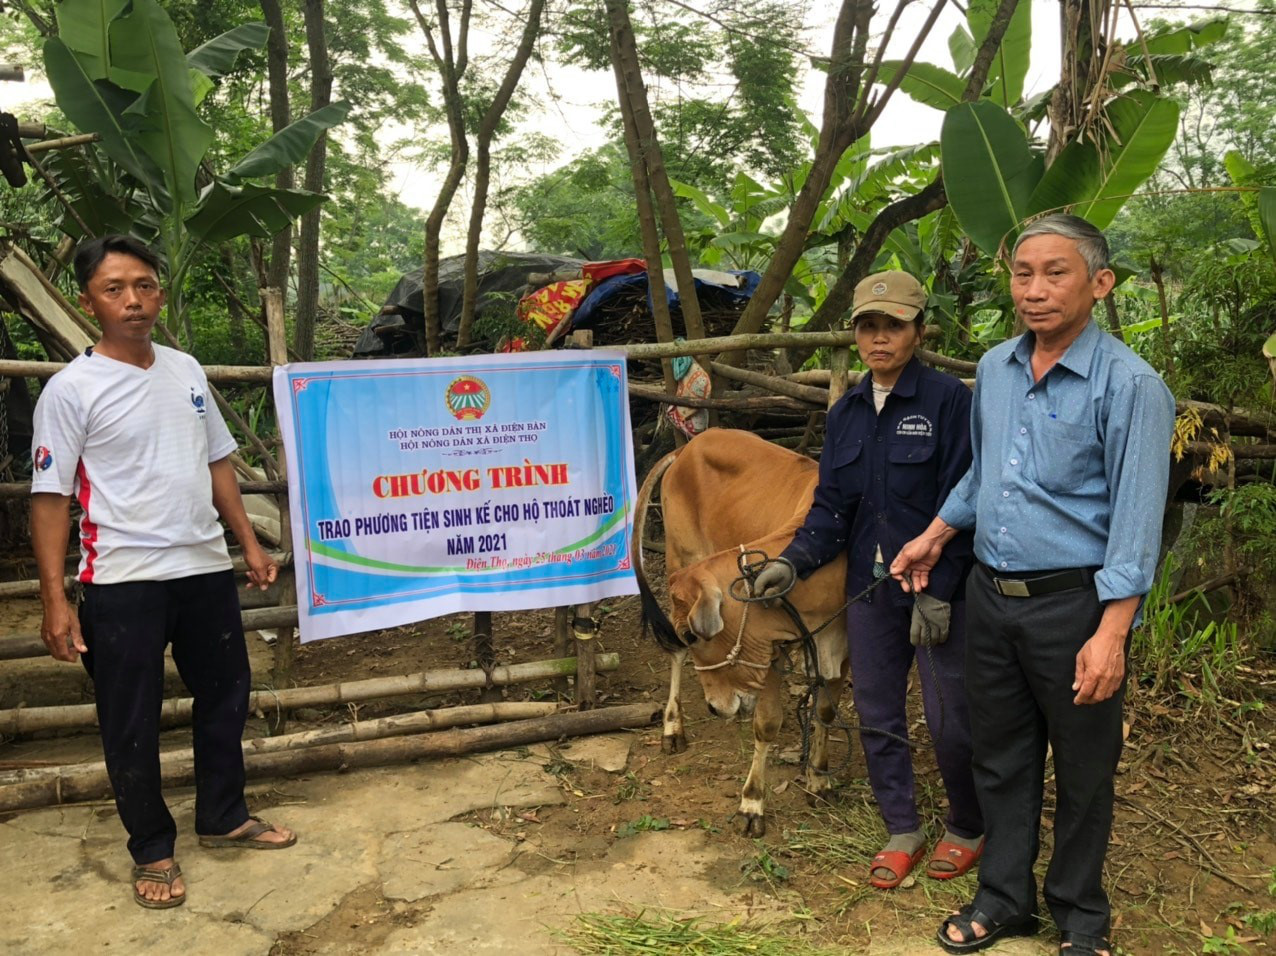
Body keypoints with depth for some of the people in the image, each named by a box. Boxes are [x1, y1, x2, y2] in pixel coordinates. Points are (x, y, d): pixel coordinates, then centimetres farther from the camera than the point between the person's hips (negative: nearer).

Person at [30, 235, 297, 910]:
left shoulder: (186, 371, 7)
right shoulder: (71, 389, -9)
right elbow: (50, 498, -10)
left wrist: (249, 543, 11)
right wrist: (54, 600, -14)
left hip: (205, 569, 6)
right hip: (123, 582, -5)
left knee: (226, 696, 17)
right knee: (131, 723, 7)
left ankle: (223, 818, 37)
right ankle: (153, 850, 26)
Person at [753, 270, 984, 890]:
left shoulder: (948, 399, -10)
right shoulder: (845, 413, 7)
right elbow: (831, 507, 5)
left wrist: (939, 591, -18)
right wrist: (793, 562, -10)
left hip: (941, 589, -5)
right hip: (870, 588, 5)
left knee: (950, 721, 5)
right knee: (877, 718, 13)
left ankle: (967, 831, 31)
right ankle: (904, 833, 32)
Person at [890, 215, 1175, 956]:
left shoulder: (1129, 384, -14)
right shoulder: (995, 369, 6)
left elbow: (1137, 517, -17)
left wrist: (1111, 633, -22)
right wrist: (934, 538, 22)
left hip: (1074, 602, -5)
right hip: (991, 596, 6)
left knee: (1084, 771, 11)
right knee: (1002, 758, 16)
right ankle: (1004, 897, 34)